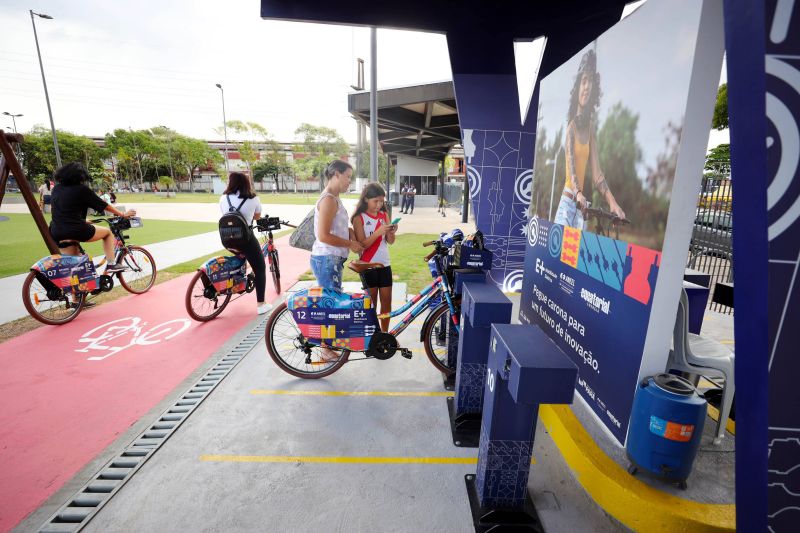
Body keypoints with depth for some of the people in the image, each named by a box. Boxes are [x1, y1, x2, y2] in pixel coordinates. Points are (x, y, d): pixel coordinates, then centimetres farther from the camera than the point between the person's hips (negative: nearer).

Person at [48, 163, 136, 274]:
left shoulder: (56, 189, 14)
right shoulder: (82, 189, -4)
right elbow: (105, 206, 1)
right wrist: (123, 214, 12)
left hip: (56, 234, 6)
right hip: (76, 231, -6)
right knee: (107, 232, 17)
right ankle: (111, 265, 10)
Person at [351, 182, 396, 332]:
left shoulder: (384, 214, 6)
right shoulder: (359, 218, -8)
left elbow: (390, 241, 3)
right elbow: (362, 244, -15)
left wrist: (391, 232, -19)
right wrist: (378, 232, -28)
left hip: (384, 264, 5)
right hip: (368, 266, -4)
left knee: (387, 302, 8)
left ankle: (385, 334, 23)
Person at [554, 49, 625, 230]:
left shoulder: (590, 127, 12)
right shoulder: (572, 124, -3)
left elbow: (597, 174, 7)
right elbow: (571, 165, -19)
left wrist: (613, 203, -3)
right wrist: (578, 194, -36)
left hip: (581, 207, 6)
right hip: (568, 201, -5)